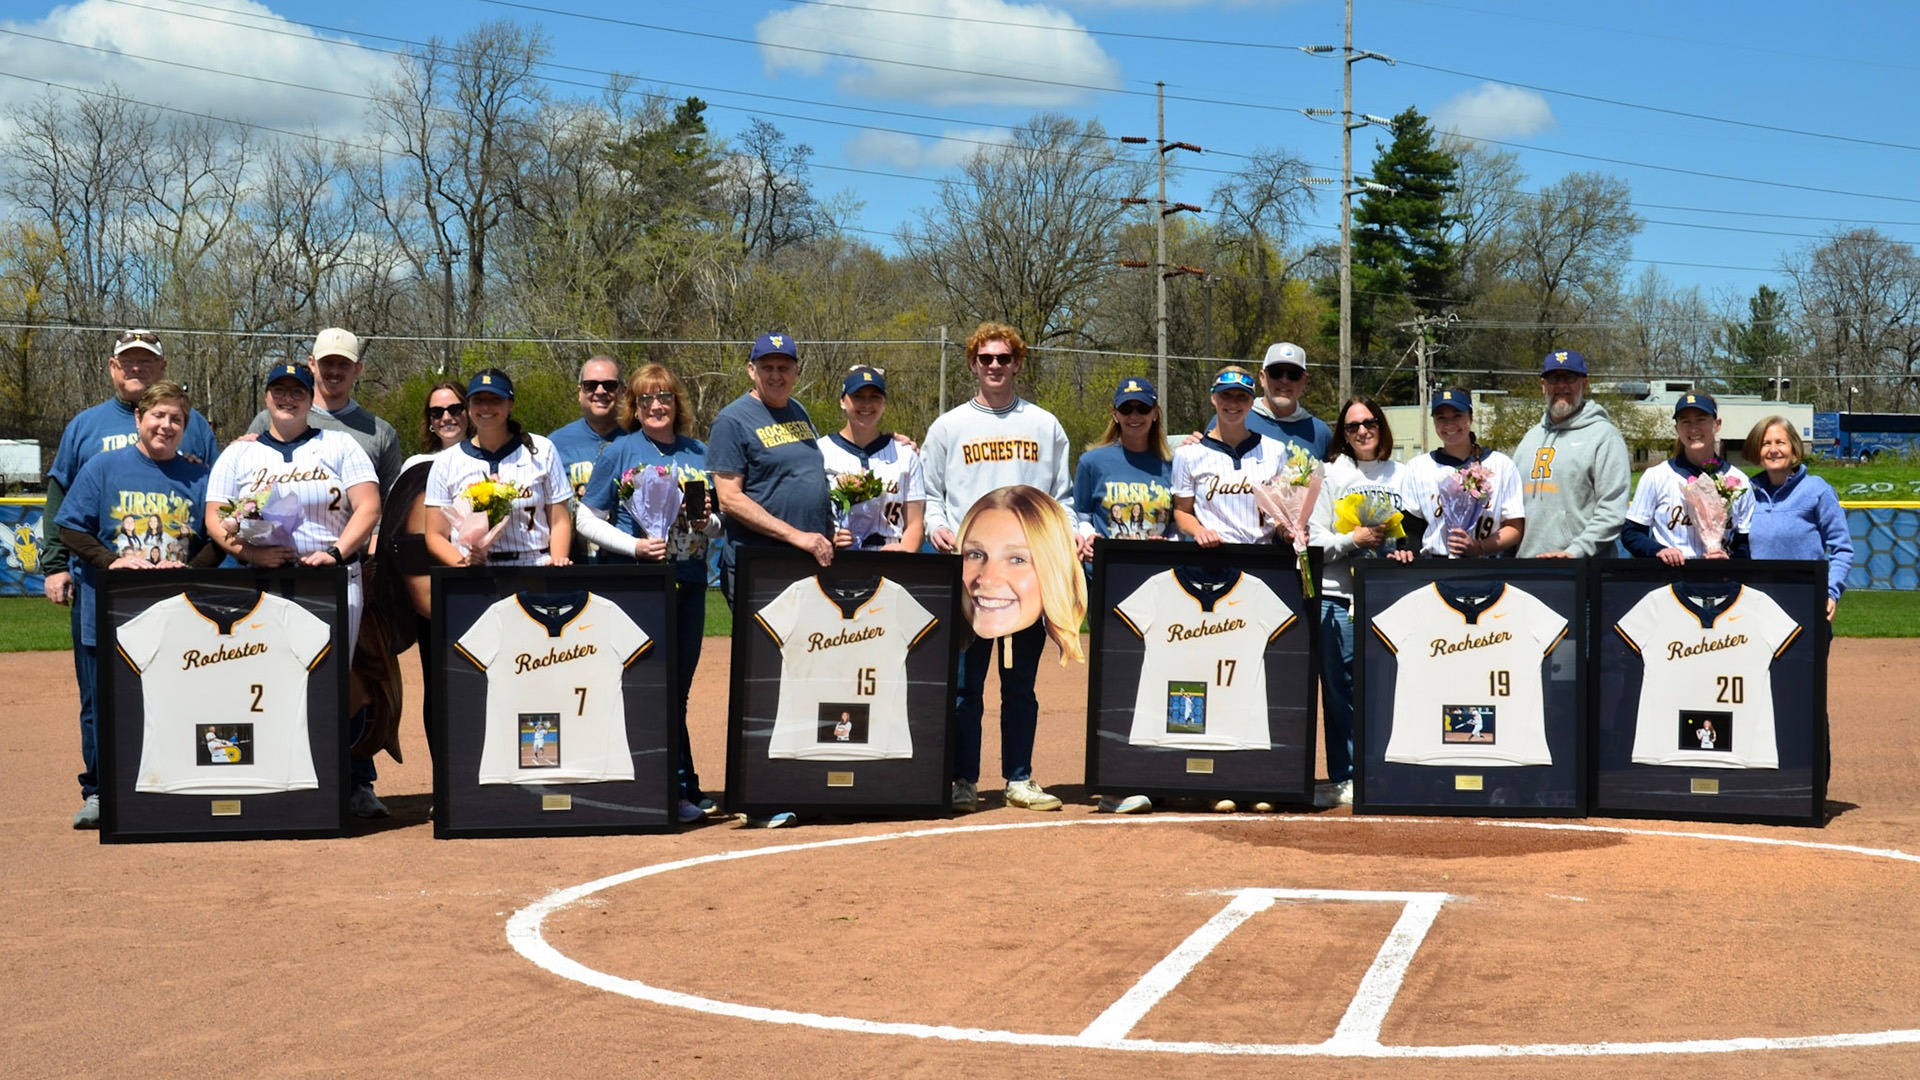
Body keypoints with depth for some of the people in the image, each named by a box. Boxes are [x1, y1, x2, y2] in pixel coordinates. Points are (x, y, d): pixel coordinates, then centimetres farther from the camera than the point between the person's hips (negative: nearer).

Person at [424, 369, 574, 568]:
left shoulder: (541, 451, 13)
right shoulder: (447, 462, 12)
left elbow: (559, 521, 12)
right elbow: (435, 535, 10)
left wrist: (558, 561, -5)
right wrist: (463, 564, -8)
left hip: (536, 574, 0)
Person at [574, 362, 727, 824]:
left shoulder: (699, 454, 12)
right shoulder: (619, 452, 0)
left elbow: (721, 523, 18)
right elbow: (588, 520, 0)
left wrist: (707, 521, -5)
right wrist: (634, 546, -13)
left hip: (689, 582, 4)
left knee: (678, 688, 9)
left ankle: (680, 788, 15)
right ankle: (681, 786, 0)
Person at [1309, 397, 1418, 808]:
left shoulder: (1401, 475, 12)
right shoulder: (1331, 474, 5)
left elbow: (1414, 526, 12)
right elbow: (1314, 537, -1)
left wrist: (1406, 549, -8)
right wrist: (1354, 539, -15)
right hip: (1338, 593, -2)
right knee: (1341, 688, 0)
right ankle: (1343, 779, 6)